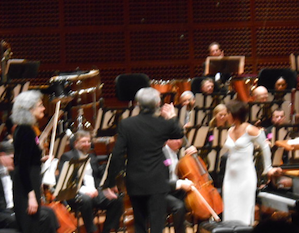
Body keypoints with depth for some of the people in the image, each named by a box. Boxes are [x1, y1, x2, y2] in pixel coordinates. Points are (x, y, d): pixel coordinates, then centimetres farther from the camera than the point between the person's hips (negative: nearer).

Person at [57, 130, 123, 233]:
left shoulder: (92, 158, 27)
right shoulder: (67, 157, 6)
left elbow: (100, 176, 22)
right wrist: (83, 190, -22)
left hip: (94, 192, 6)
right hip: (75, 194, -6)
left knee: (116, 200, -18)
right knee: (86, 200, -40)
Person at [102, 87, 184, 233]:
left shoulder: (125, 124, -7)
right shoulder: (164, 124, -6)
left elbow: (117, 155, -8)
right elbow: (179, 133, 17)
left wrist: (109, 183, -1)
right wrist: (172, 117, 30)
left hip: (134, 182, 2)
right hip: (156, 181, -2)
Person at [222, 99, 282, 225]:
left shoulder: (250, 130, -10)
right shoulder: (230, 131, 8)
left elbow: (265, 148, 0)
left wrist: (268, 169, 5)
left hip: (245, 176, -6)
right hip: (230, 176, 6)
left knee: (244, 213, -2)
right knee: (230, 213, 4)